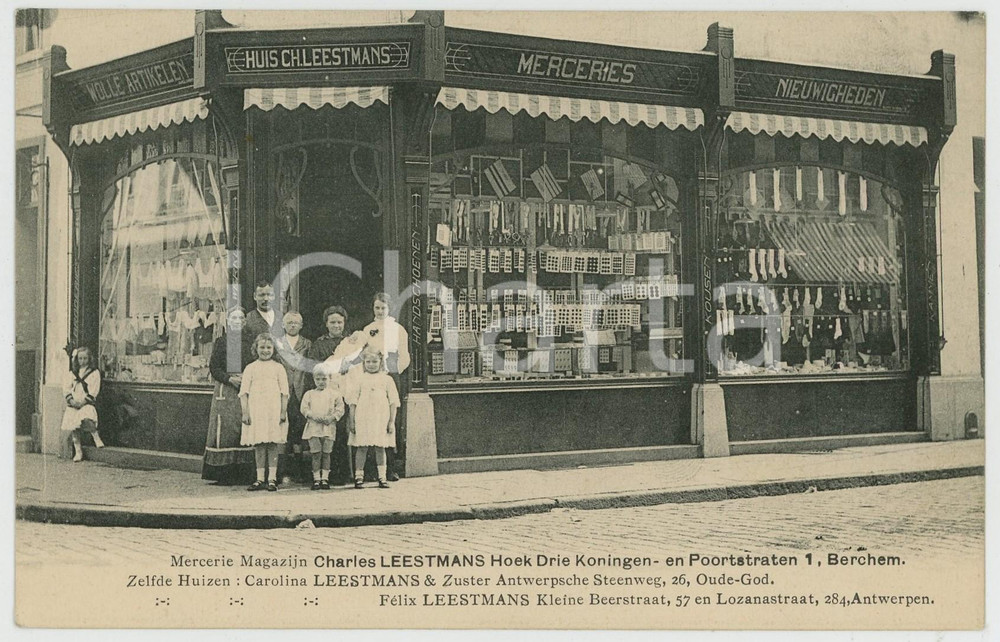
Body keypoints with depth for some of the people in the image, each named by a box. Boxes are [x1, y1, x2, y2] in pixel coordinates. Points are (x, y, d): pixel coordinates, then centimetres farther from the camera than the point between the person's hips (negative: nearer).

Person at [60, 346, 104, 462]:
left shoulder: (94, 372, 5)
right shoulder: (73, 373, 18)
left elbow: (94, 391, -2)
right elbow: (68, 387, 13)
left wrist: (83, 401, -12)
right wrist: (71, 400, -5)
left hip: (87, 403, -4)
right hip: (73, 404, 4)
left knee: (86, 419, -34)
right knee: (72, 425, -13)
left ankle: (97, 438, -13)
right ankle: (78, 451, -5)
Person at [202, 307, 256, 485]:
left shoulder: (250, 341, 11)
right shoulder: (220, 342, 8)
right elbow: (214, 367, 3)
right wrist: (230, 378, -12)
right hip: (225, 391, -1)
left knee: (245, 429, -4)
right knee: (225, 428, -7)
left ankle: (244, 474, -1)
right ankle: (224, 474, -3)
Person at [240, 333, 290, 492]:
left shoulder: (278, 367, 7)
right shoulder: (250, 368, 9)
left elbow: (284, 392, 5)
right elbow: (244, 392, 6)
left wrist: (283, 412, -3)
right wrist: (245, 412, -2)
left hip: (274, 411, -1)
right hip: (255, 411, 1)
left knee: (273, 445, -1)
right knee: (258, 445, 3)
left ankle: (272, 479, 3)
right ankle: (260, 479, 9)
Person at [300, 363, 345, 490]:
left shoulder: (334, 394, 8)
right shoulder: (309, 394, 10)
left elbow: (340, 409, 4)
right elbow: (304, 409, 4)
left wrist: (332, 417, -11)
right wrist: (313, 416, -13)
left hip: (329, 427, 0)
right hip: (313, 427, 0)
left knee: (326, 453, 1)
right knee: (316, 453, -4)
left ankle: (325, 478, 6)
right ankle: (316, 479, 1)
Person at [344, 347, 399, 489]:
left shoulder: (386, 379, 7)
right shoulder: (360, 379, 6)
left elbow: (393, 402, 6)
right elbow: (353, 401, 5)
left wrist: (392, 421, 0)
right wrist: (351, 420, -1)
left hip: (381, 419, 0)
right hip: (362, 418, 0)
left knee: (380, 448, 3)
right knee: (361, 448, 0)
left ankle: (382, 477, 8)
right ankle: (358, 476, 5)